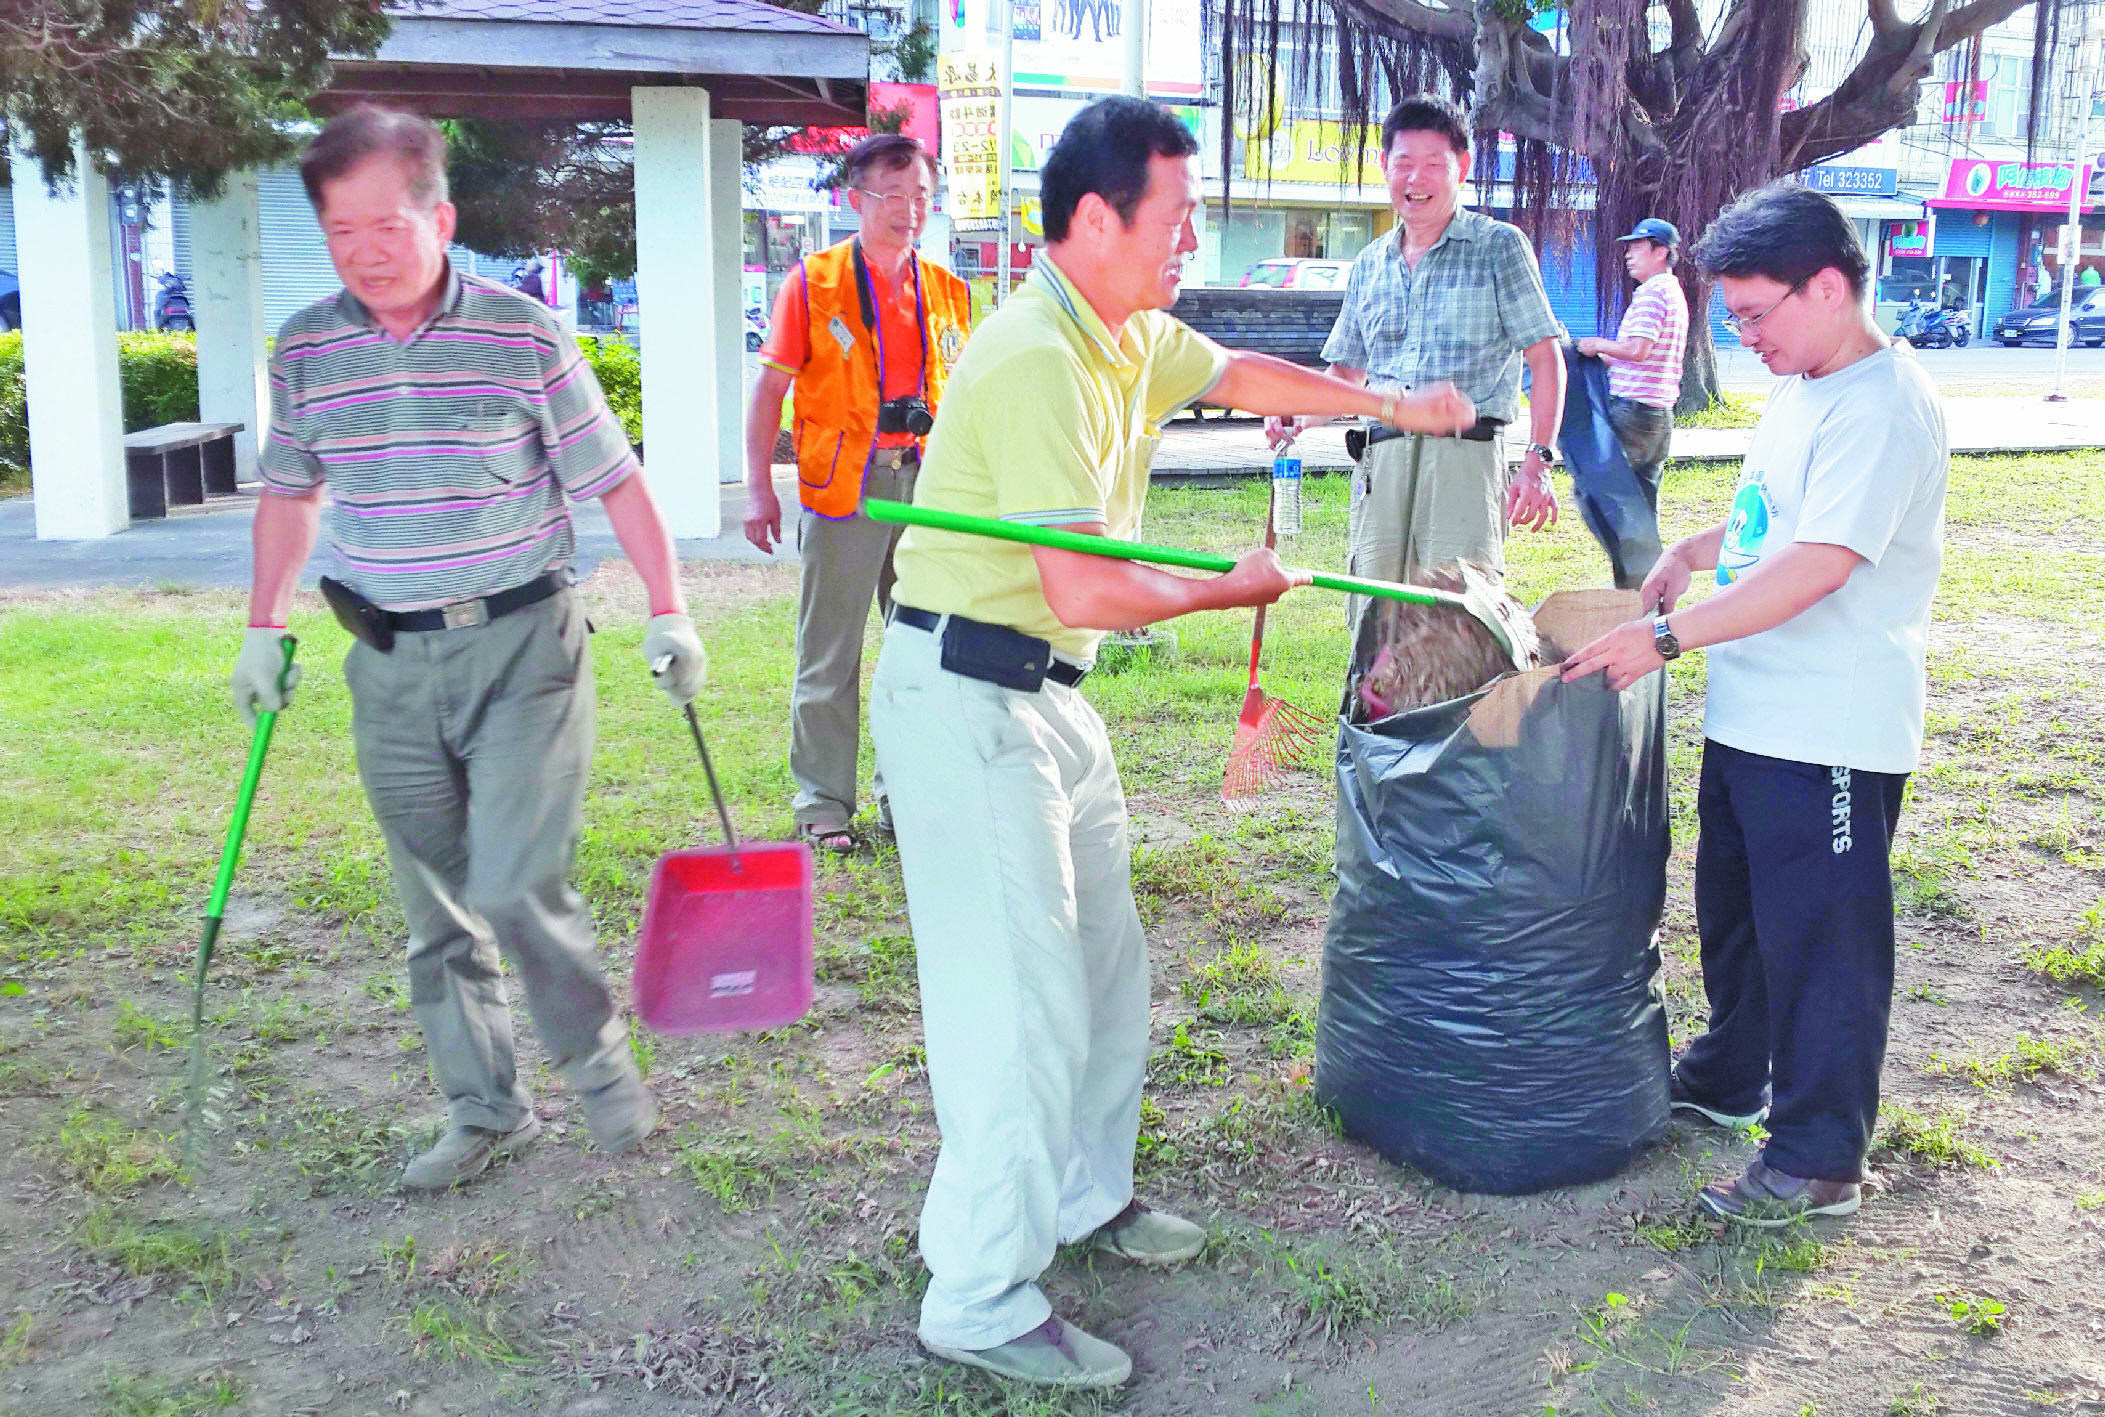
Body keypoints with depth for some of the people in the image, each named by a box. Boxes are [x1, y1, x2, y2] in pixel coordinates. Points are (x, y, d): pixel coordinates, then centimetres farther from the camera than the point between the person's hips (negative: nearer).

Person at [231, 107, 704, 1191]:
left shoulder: (523, 334, -6)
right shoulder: (305, 349, 5)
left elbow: (613, 480, -2)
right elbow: (290, 494, 18)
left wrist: (669, 615, -5)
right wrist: (263, 631, 19)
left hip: (522, 647, -4)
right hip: (389, 665, 4)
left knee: (516, 886, -11)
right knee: (436, 907, 9)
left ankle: (599, 1060, 15)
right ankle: (484, 1110, 23)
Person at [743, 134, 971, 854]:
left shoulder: (947, 291, 10)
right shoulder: (813, 282, -1)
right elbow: (769, 389, -1)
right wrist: (759, 489, -7)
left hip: (926, 483, 4)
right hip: (843, 486, -4)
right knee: (829, 653, 3)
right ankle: (823, 802, 14)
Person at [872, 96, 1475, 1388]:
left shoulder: (1131, 335, 7)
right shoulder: (1035, 360, -23)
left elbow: (1238, 374, 29)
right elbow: (1090, 590, -27)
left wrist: (1388, 403, 33)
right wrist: (1239, 588, -10)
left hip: (1051, 695, 10)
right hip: (966, 700, -10)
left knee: (1103, 957, 18)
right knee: (1018, 995, -7)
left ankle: (1083, 1196, 35)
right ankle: (982, 1302, 5)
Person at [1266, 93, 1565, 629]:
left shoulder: (1498, 246, 5)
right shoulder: (1369, 265, 20)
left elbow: (1546, 359, 1)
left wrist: (1537, 462, -10)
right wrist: (1298, 416, 5)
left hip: (1464, 456, -5)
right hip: (1381, 459, 5)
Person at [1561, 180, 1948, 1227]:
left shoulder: (1884, 406, -20)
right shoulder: (1801, 392, 11)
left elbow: (1818, 564, -28)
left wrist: (1667, 637, -27)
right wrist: (1692, 552, 8)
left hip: (1831, 736, -10)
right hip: (1750, 713, 10)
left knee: (1818, 936, 1)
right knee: (1734, 908, 23)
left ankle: (1820, 1158, 15)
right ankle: (1727, 1076, 42)